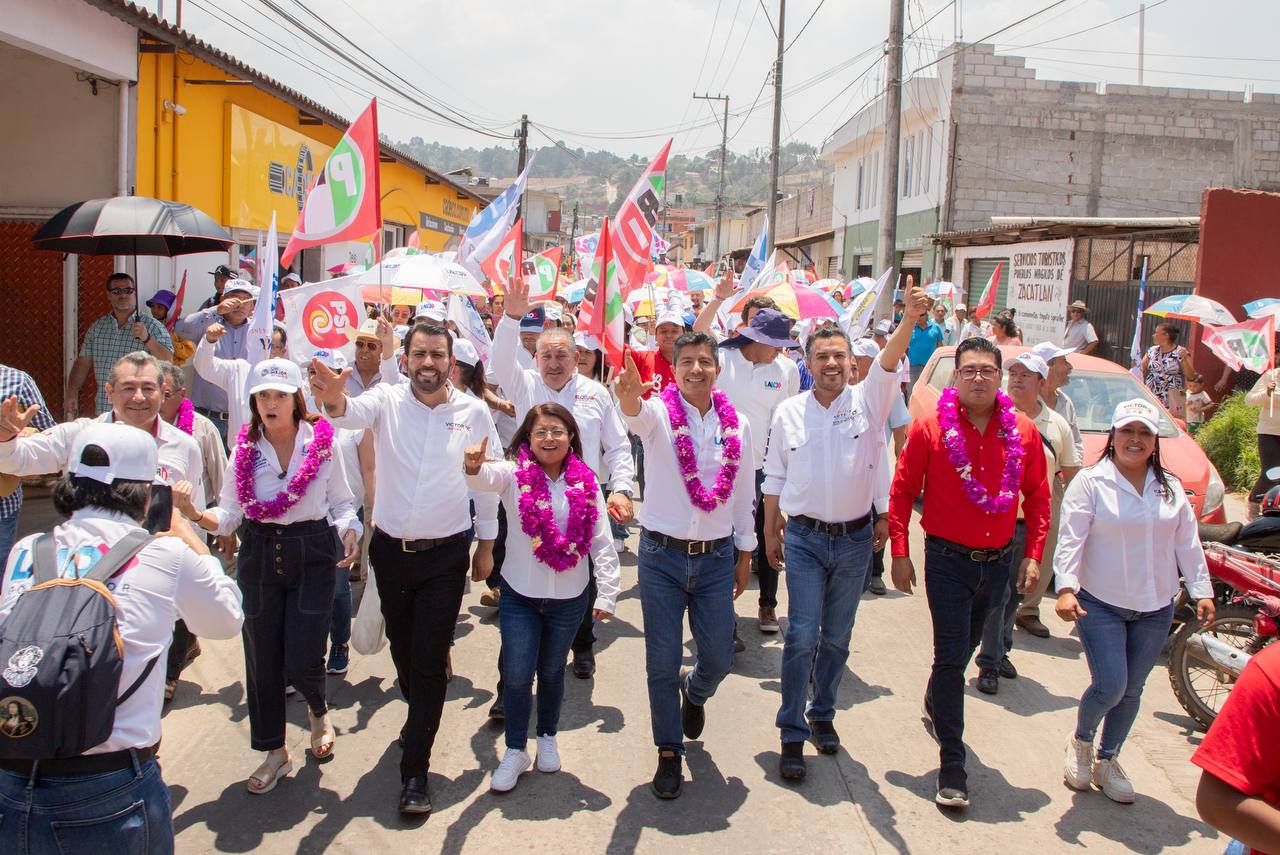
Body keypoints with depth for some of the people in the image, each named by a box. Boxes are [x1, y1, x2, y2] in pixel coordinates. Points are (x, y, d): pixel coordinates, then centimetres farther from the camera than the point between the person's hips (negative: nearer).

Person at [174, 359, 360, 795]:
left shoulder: (323, 443, -5)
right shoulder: (245, 448, 1)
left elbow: (342, 502, 2)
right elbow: (228, 517, -1)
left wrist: (349, 531, -17)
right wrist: (195, 513, -20)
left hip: (313, 554, -2)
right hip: (259, 556, 2)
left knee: (302, 660, -5)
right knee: (262, 659, 8)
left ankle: (318, 711, 32)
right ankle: (275, 751, 28)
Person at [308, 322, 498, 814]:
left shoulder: (474, 412, -6)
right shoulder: (387, 400, -6)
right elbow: (355, 413, -29)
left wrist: (486, 546, 7)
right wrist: (334, 400, -53)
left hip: (446, 553, -2)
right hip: (390, 548, 2)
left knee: (429, 660, -1)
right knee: (402, 647, 20)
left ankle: (415, 773, 8)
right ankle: (420, 714, 49)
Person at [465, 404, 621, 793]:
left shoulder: (586, 483, -4)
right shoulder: (514, 475, -8)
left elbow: (602, 544, -3)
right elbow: (487, 478, -31)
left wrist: (607, 594, -6)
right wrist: (474, 466, -54)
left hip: (569, 598, 1)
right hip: (519, 595, -1)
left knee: (552, 671, 17)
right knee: (517, 675, 1)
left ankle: (548, 738, 39)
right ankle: (515, 751, 20)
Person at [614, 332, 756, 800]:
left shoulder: (737, 425, 2)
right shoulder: (659, 413, -9)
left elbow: (743, 494, 10)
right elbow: (637, 416, -35)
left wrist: (745, 555, 12)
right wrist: (629, 395, -59)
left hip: (716, 557, 3)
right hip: (661, 555, -2)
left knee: (719, 658, 9)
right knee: (663, 663, 5)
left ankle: (694, 692, 45)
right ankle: (669, 753, 24)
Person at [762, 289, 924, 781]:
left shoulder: (867, 401, -4)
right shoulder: (789, 413, 0)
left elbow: (889, 362, -24)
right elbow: (774, 477, 7)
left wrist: (911, 318, -41)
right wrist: (771, 532, 8)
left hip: (855, 538, 1)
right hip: (804, 537, -1)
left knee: (837, 638, 13)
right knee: (802, 637, -4)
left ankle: (822, 714, 33)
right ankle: (792, 735, 6)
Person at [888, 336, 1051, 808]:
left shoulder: (1023, 431, -2)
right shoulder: (930, 428, -10)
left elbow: (1037, 496, 5)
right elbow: (902, 491, -6)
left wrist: (1033, 555, 0)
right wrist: (900, 553, -8)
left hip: (998, 559, 4)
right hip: (948, 559, -4)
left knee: (964, 648, 22)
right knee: (952, 656, -5)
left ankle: (935, 703, 51)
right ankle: (952, 764, 2)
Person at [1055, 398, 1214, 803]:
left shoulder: (1170, 487, 7)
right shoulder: (1090, 482, -8)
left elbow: (1187, 542, 11)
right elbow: (1071, 539, -14)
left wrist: (1201, 590, 5)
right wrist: (1066, 588, -24)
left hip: (1156, 609, 5)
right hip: (1101, 605, -4)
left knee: (1132, 690, 10)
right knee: (1110, 686, -10)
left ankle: (1107, 761, 29)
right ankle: (1080, 742, 21)